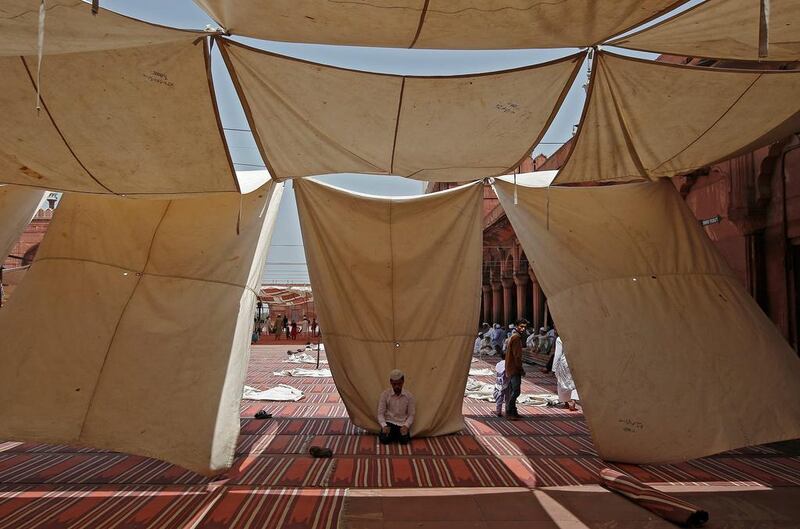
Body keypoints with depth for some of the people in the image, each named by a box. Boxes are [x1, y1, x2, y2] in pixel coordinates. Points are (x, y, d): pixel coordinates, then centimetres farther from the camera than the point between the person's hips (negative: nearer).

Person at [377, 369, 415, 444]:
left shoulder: (409, 396, -4)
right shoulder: (385, 394, -6)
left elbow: (411, 415, -1)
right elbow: (380, 413, -6)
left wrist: (406, 426, -20)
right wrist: (384, 426, -23)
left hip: (402, 424, 0)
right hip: (389, 422, 0)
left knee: (404, 440, -26)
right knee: (384, 439, -26)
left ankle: (399, 435, 10)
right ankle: (393, 435, 10)